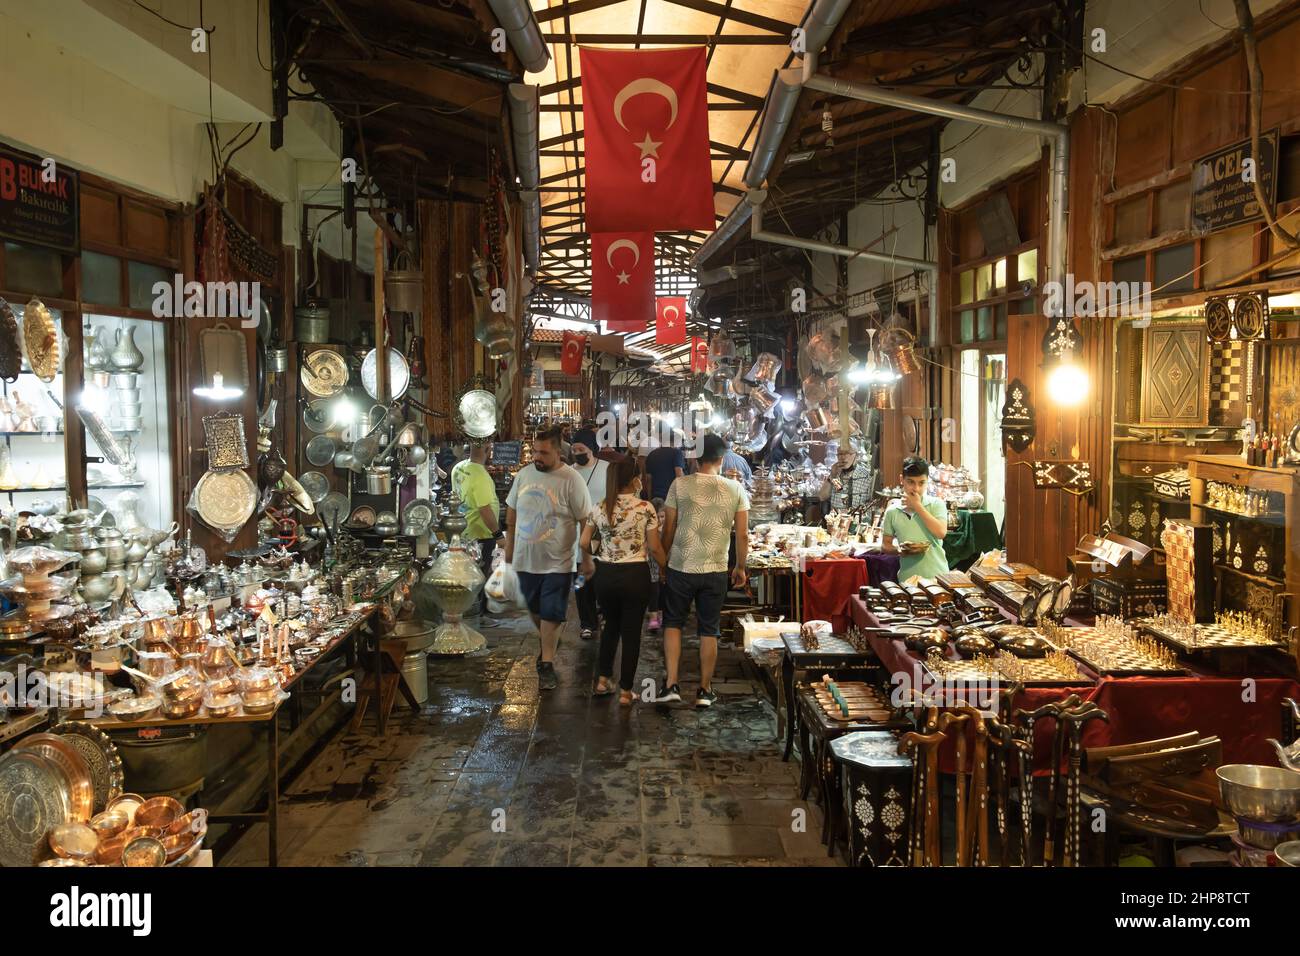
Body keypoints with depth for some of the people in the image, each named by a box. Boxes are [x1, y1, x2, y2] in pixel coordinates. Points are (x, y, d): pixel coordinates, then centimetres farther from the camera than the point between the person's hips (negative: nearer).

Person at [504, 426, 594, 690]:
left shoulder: (571, 480, -14)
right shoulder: (524, 474, 2)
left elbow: (586, 521, -10)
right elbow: (512, 513, 13)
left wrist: (588, 558, -9)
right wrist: (509, 546, 14)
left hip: (557, 561, -5)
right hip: (526, 559, 5)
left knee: (551, 614, -2)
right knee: (535, 610, 20)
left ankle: (547, 664, 8)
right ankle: (549, 643, 44)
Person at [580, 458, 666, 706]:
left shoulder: (600, 508, 0)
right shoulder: (646, 508, -10)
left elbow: (585, 543, 3)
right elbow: (654, 547, -9)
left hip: (605, 574, 3)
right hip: (635, 574, -3)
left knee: (611, 625, 24)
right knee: (631, 632, 8)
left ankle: (603, 680, 26)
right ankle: (625, 691, 14)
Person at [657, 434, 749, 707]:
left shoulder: (680, 485, -6)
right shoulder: (736, 489, -2)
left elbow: (668, 529, -1)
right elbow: (742, 534, 0)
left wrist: (664, 561, 13)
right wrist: (741, 567, 13)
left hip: (680, 568, -1)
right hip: (715, 571, 1)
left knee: (673, 623, 15)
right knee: (709, 630, 12)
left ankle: (671, 684, 7)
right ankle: (705, 690, 18)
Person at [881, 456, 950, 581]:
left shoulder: (936, 504, -1)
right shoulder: (892, 511, 4)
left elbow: (941, 532, -16)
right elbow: (887, 545, 12)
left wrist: (917, 506, -11)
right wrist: (898, 549, -11)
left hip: (937, 575, -1)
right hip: (907, 578, 2)